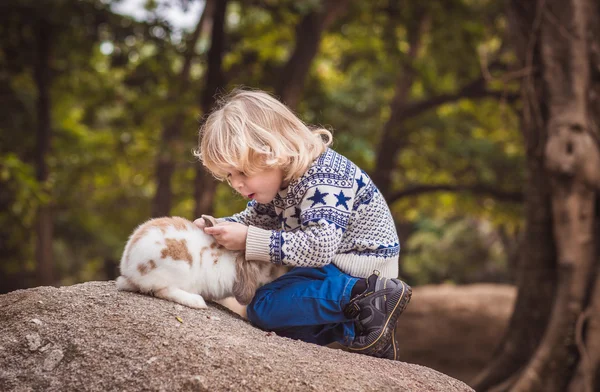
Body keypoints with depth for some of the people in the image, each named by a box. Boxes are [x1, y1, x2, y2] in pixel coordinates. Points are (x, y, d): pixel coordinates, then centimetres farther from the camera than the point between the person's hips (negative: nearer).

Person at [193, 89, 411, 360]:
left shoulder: (321, 178, -25)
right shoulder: (281, 176, 4)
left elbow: (319, 246, -35)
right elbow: (255, 218, 19)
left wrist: (248, 240, -31)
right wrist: (217, 226, -2)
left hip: (359, 270, -10)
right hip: (330, 266, 10)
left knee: (264, 308, -20)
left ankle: (368, 296, -23)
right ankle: (352, 328, -4)